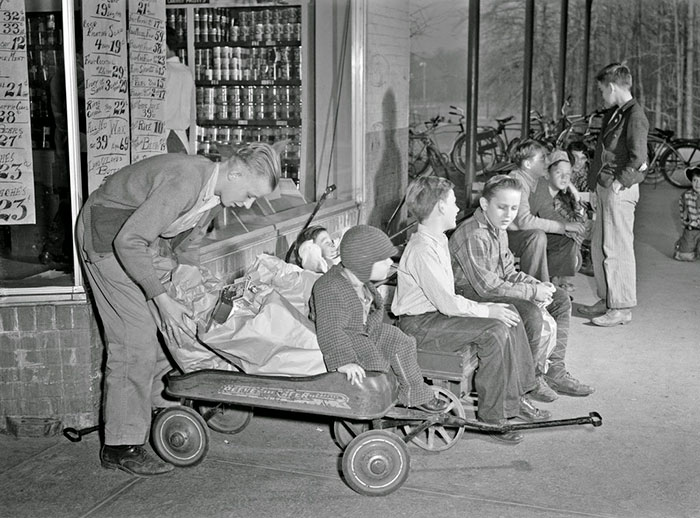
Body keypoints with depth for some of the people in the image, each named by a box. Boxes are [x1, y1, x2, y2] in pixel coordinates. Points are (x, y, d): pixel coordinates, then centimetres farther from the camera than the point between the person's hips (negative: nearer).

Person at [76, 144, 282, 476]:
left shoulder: (215, 192, -4)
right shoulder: (183, 181, -33)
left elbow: (188, 245, 8)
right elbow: (128, 243, -34)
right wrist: (162, 299, -32)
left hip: (142, 238, 10)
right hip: (107, 237, -9)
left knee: (164, 325, 12)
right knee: (136, 339, -12)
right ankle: (120, 446, -6)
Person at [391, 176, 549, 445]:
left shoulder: (437, 240, 11)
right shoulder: (422, 251, -22)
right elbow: (447, 304, -25)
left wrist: (486, 308, 4)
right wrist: (487, 310, -14)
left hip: (436, 312, 10)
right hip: (419, 325, -10)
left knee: (508, 313, 5)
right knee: (495, 331, -24)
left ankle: (516, 397, 9)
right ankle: (492, 417, -15)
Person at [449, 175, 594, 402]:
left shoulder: (499, 230, 9)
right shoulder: (473, 235, -24)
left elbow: (508, 273, 15)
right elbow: (486, 286, -28)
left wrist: (539, 285, -4)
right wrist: (533, 292, -21)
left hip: (494, 289, 11)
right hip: (473, 296, -11)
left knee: (561, 300, 9)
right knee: (531, 314, -32)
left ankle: (555, 370, 10)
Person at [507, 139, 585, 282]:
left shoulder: (537, 181, 7)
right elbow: (525, 221, -32)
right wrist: (563, 226, -28)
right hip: (507, 234, -9)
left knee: (568, 242, 1)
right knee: (537, 236, -35)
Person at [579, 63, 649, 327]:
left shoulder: (635, 116, -13)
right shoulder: (612, 113, 15)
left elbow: (638, 158, -20)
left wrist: (618, 183, -15)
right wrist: (598, 184, 12)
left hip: (619, 190, -10)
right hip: (604, 187, 10)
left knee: (617, 248, -5)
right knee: (598, 246, 14)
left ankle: (622, 308, 2)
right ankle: (607, 300, 25)